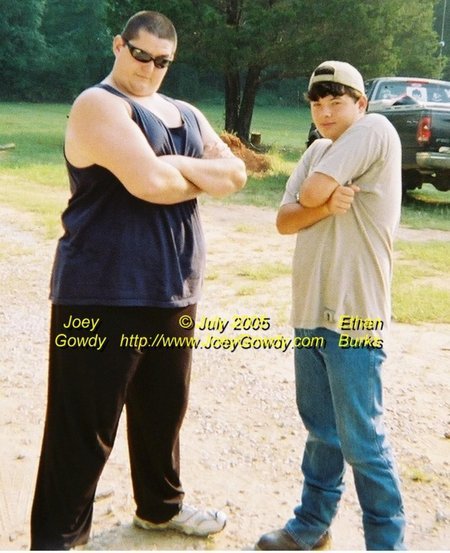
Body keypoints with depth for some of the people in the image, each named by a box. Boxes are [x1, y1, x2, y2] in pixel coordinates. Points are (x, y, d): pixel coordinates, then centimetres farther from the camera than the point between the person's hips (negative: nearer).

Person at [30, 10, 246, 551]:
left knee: (163, 410, 21)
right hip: (104, 295, -7)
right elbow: (148, 182, -23)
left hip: (173, 293, 8)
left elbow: (236, 173, 5)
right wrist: (203, 178, -3)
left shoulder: (186, 114, 17)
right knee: (84, 426, 0)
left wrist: (179, 166, -11)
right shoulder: (99, 104, -9)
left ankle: (161, 505, 40)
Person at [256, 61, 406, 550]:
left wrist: (319, 197, 4)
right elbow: (285, 219, 5)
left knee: (361, 440, 0)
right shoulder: (317, 151, 15)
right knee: (321, 429, 18)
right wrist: (327, 205, -13)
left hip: (353, 314, -7)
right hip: (311, 310, 8)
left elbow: (312, 193, -18)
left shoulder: (375, 130, -8)